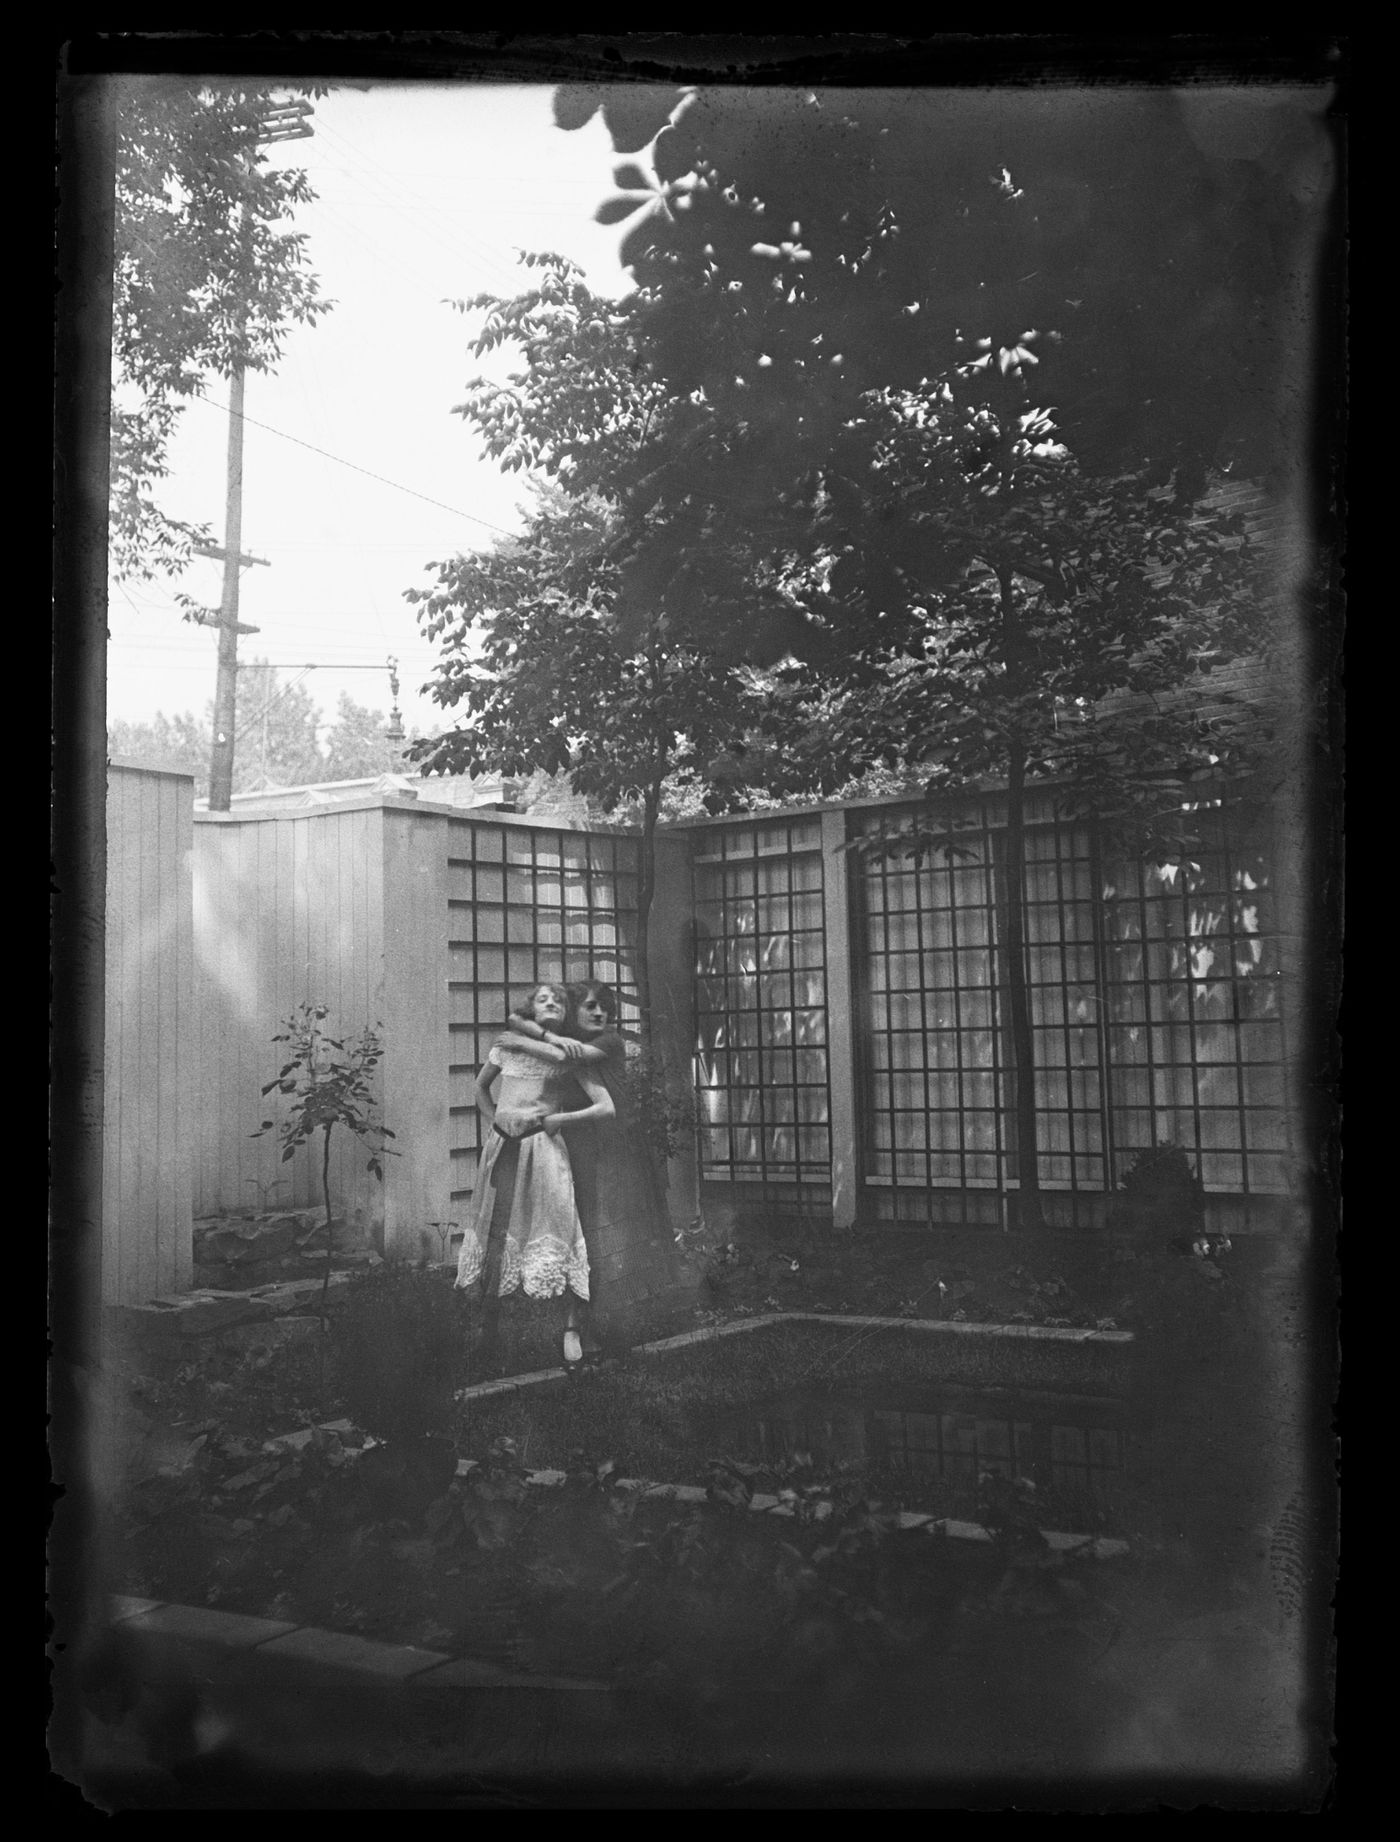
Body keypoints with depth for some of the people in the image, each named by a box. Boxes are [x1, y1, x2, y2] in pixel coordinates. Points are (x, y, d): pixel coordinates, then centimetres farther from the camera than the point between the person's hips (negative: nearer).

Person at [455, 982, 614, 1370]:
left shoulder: (571, 1055, 5)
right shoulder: (506, 1046, 11)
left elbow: (606, 1108, -1)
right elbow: (481, 1086, 28)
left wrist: (556, 1119, -7)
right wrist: (494, 1120, 10)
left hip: (544, 1148, -2)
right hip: (502, 1148, 2)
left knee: (557, 1235, -11)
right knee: (494, 1235, 3)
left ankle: (571, 1328, -5)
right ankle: (488, 1330, 16)